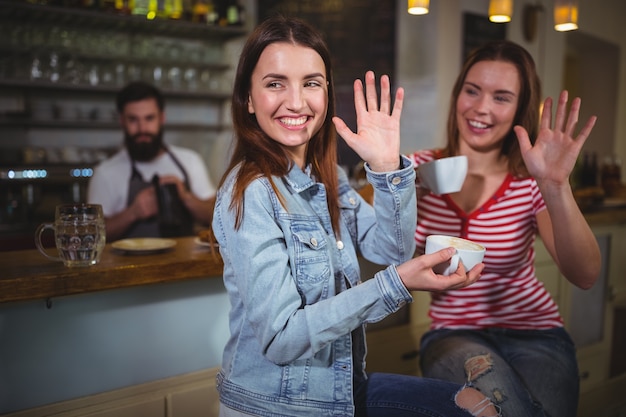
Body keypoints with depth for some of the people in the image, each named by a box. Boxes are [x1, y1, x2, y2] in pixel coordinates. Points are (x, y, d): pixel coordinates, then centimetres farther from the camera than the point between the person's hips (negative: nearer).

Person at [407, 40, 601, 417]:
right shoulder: (421, 170, -3)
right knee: (492, 385, -32)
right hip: (453, 334, 0)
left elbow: (585, 276, -19)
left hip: (534, 333, 1)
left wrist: (556, 187, -32)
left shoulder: (530, 181, -6)